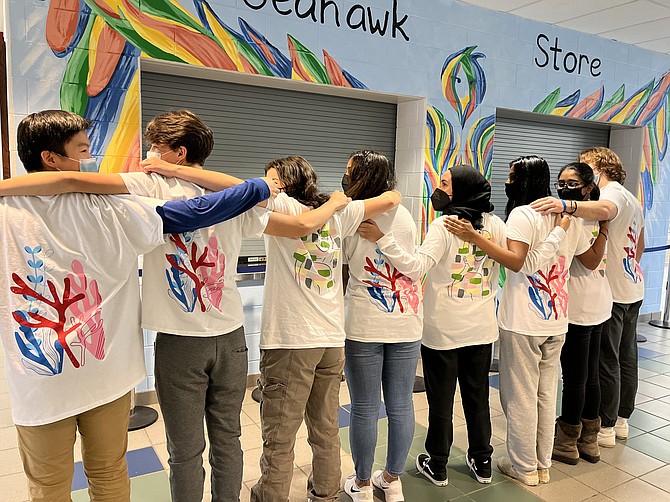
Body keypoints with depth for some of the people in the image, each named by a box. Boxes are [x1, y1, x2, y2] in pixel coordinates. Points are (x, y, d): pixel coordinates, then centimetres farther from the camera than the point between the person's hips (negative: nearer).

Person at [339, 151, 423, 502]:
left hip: (363, 325, -4)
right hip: (406, 323, 5)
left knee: (365, 409, 8)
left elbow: (342, 275, -4)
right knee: (400, 405, 13)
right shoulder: (405, 215, 6)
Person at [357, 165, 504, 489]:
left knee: (441, 400, 10)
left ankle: (437, 466, 26)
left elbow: (417, 267, -30)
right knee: (478, 397, 19)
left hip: (443, 331, -5)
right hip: (481, 329, 5)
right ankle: (482, 462, 33)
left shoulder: (443, 225, -17)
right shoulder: (496, 225, -1)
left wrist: (382, 240, -35)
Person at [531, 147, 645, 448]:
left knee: (607, 361, -1)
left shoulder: (612, 192, -15)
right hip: (633, 289, 10)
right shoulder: (633, 200, 18)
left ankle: (605, 428, 10)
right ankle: (622, 419, 29)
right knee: (626, 356, 16)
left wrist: (567, 206, -59)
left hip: (611, 293, -10)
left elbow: (603, 209, -42)